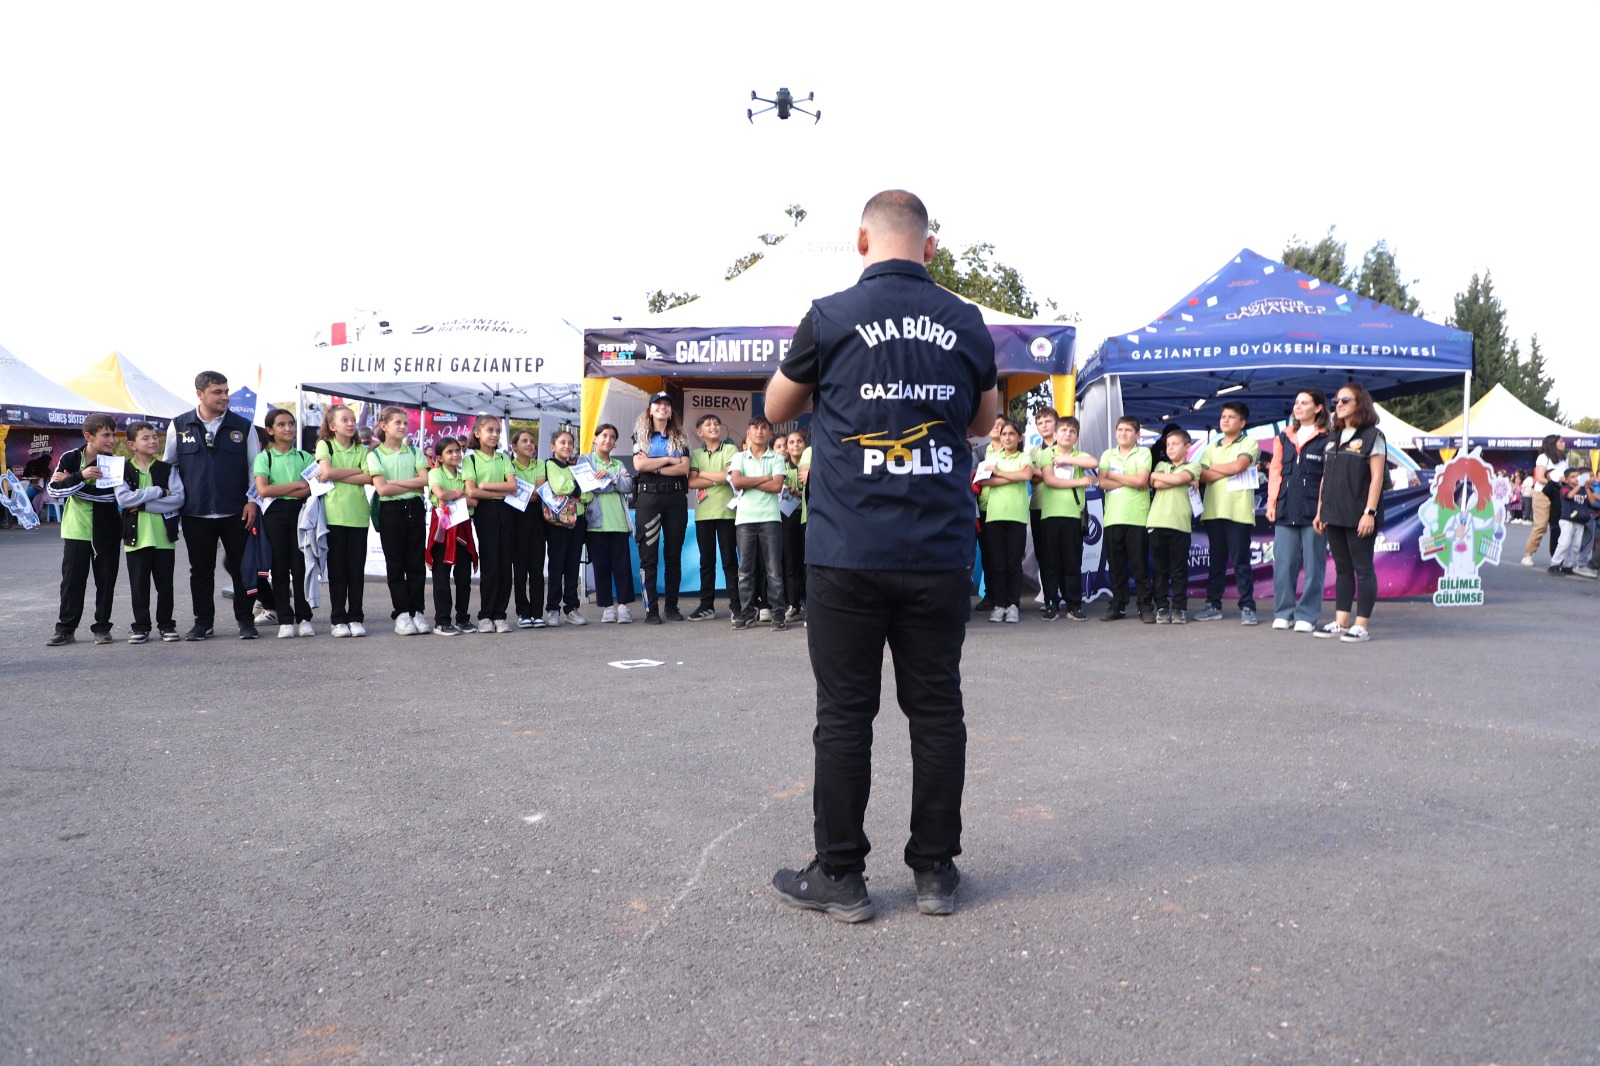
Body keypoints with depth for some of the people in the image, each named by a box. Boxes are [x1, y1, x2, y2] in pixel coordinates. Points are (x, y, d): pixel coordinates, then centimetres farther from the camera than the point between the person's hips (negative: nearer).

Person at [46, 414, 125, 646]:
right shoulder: (70, 459, -2)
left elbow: (110, 495, -17)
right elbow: (54, 491, -10)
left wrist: (70, 483, -16)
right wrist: (80, 476, -24)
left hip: (106, 533, 0)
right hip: (76, 531, 0)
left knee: (106, 581, 3)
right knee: (72, 580, 2)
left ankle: (102, 627, 13)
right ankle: (65, 628, 10)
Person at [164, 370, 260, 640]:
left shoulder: (243, 427, 4)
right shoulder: (179, 426, 6)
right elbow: (167, 465, 14)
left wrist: (252, 501, -3)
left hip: (236, 513, -1)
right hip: (195, 514, 1)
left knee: (242, 567, 2)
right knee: (200, 569, 7)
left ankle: (245, 620, 13)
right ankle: (203, 622, 18)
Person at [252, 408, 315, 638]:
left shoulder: (304, 457, 10)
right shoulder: (264, 457, 4)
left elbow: (311, 488, -4)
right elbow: (263, 490, -10)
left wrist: (278, 490, -11)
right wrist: (296, 484, -8)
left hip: (299, 511, 1)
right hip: (275, 514, -1)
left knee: (300, 565, -1)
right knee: (280, 567, 1)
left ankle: (303, 618, 6)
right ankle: (285, 621, 5)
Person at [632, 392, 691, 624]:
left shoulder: (679, 438, 13)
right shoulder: (641, 436, 9)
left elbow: (684, 468, -2)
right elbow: (639, 465, -8)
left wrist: (654, 466, -8)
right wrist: (668, 460, -5)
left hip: (676, 496, 2)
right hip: (648, 496, -2)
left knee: (674, 554, 4)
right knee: (648, 555, -4)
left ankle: (672, 606, 11)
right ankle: (650, 609, -2)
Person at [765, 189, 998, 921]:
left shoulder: (831, 317, -4)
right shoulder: (967, 324, 4)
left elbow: (776, 408, 12)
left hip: (848, 553, -2)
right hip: (940, 553, 3)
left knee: (844, 713, 5)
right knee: (936, 710, 10)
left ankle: (838, 876, 13)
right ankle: (935, 871, 20)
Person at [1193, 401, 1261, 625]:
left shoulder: (1249, 444, 4)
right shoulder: (1211, 447, 17)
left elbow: (1238, 465, -13)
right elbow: (1203, 476, 5)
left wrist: (1213, 467, 1)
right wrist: (1228, 470, -8)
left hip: (1238, 511, -5)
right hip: (1213, 511, 5)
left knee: (1241, 562, -4)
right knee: (1216, 561, 9)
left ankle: (1247, 607, 0)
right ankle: (1213, 605, 13)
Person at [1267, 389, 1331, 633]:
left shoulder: (1326, 439, 1)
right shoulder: (1284, 437, 16)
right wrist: (1271, 503, 6)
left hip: (1312, 511, -4)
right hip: (1286, 510, 4)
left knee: (1313, 566, 1)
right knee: (1283, 565, 4)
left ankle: (1307, 616, 7)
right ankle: (1283, 613, 12)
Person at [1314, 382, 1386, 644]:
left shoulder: (1371, 436, -4)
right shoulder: (1334, 438, 16)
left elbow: (1377, 477, -10)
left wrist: (1370, 513, -17)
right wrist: (1320, 511, 13)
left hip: (1358, 516, -7)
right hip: (1334, 515, 7)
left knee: (1363, 569, -1)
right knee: (1342, 569, 9)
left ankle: (1362, 626, 1)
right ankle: (1341, 622, 13)